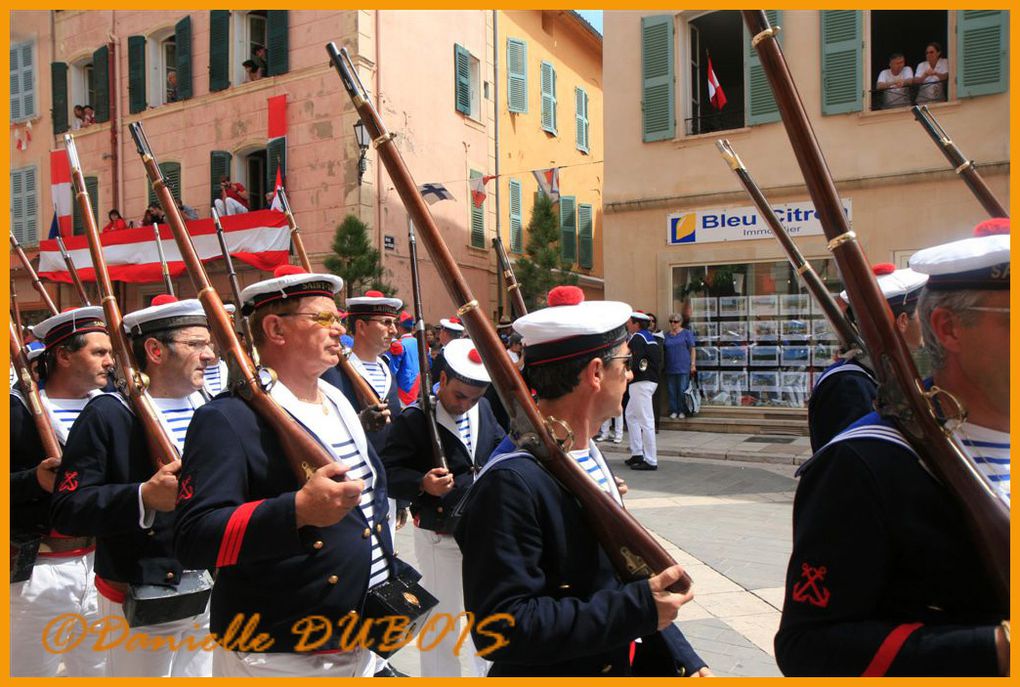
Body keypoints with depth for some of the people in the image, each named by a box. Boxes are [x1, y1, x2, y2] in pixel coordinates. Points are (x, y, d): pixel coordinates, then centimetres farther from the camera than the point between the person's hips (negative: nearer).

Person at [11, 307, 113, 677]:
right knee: (28, 668, 12)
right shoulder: (17, 408, -7)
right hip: (39, 568, -4)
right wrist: (35, 481, -24)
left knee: (103, 669, 15)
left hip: (103, 562, 4)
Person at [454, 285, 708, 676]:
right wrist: (637, 608, -27)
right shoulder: (510, 482, -27)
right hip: (551, 674, -8)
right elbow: (500, 627, -29)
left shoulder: (588, 453, 2)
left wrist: (681, 658, 3)